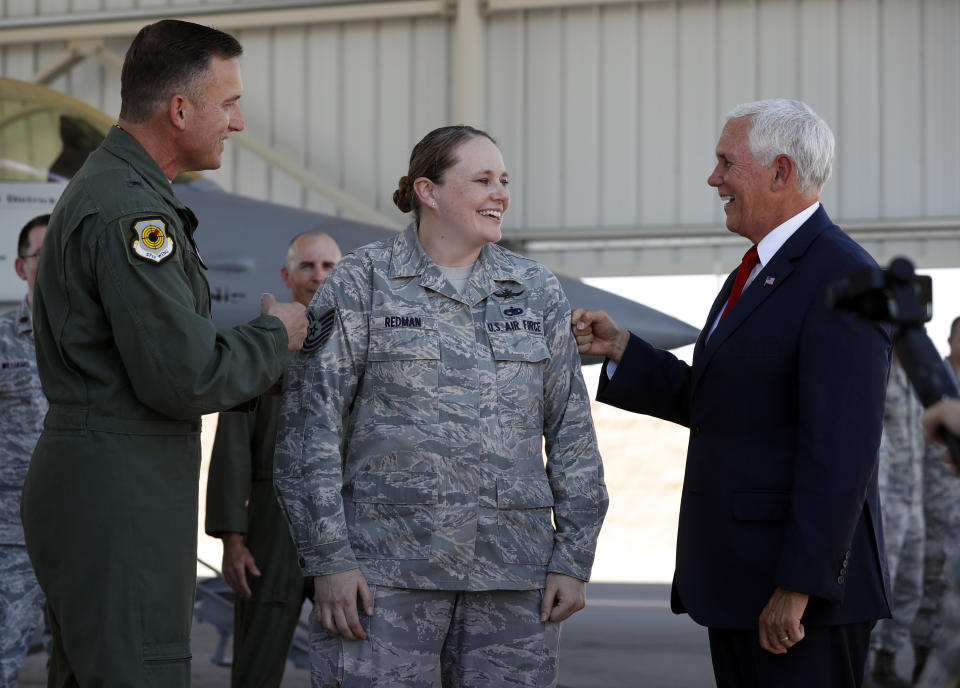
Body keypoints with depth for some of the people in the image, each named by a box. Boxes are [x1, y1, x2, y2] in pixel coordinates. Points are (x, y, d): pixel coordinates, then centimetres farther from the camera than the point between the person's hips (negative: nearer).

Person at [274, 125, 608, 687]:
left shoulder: (537, 292, 12)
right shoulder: (362, 283, 3)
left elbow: (572, 431, 12)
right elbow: (310, 424, -2)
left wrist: (573, 560, 5)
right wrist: (328, 557, -8)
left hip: (514, 572, 3)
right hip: (390, 567, -3)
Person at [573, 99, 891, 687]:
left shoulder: (841, 277, -15)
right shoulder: (758, 272, 17)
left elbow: (841, 448, -22)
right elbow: (712, 405, 19)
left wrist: (799, 587, -24)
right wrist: (620, 349, 10)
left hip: (808, 589, -10)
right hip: (742, 582, 10)